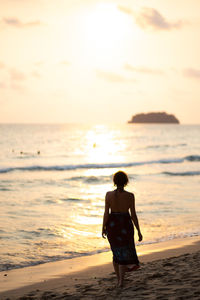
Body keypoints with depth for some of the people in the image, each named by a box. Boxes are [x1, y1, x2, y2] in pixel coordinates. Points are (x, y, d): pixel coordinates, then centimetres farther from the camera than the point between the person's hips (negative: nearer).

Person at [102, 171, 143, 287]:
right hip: (126, 225, -2)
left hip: (112, 225, 2)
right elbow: (133, 214, -9)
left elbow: (106, 213, -7)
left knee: (117, 251, 19)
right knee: (125, 253, 9)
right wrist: (139, 231, -1)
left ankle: (119, 278, 26)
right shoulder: (130, 196, -11)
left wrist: (103, 228, 6)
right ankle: (121, 280, -5)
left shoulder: (109, 194, -9)